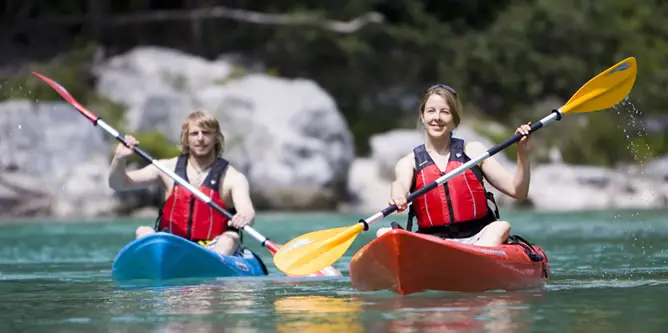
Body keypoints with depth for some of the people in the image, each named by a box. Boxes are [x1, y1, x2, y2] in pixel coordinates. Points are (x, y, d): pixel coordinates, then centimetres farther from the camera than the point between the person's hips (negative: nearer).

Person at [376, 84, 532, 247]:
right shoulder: (409, 162, 11)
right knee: (384, 234, -24)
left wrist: (522, 154, -10)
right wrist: (398, 197, -39)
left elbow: (518, 191, 8)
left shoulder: (473, 151, 12)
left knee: (501, 227, -30)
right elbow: (401, 183, -14)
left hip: (478, 240, 0)